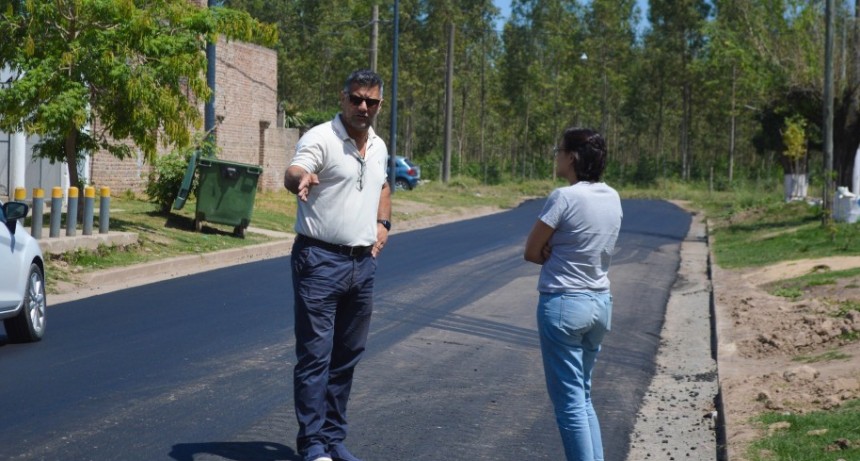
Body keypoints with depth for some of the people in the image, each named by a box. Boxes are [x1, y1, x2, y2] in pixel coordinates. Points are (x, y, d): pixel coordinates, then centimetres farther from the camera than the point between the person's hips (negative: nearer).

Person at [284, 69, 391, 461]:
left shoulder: (378, 147, 11)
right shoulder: (320, 138, -12)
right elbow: (292, 174, -31)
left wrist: (383, 223, 14)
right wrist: (300, 179, -55)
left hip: (362, 263, 7)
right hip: (320, 260, -7)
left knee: (346, 357, 13)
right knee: (315, 355, -5)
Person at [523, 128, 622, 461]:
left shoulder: (565, 197, -17)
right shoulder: (612, 198, 4)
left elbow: (531, 252, -10)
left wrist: (553, 255, 5)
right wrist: (562, 254, -4)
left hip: (563, 304, -7)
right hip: (601, 303, 7)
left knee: (570, 401, 0)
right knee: (584, 396, 18)